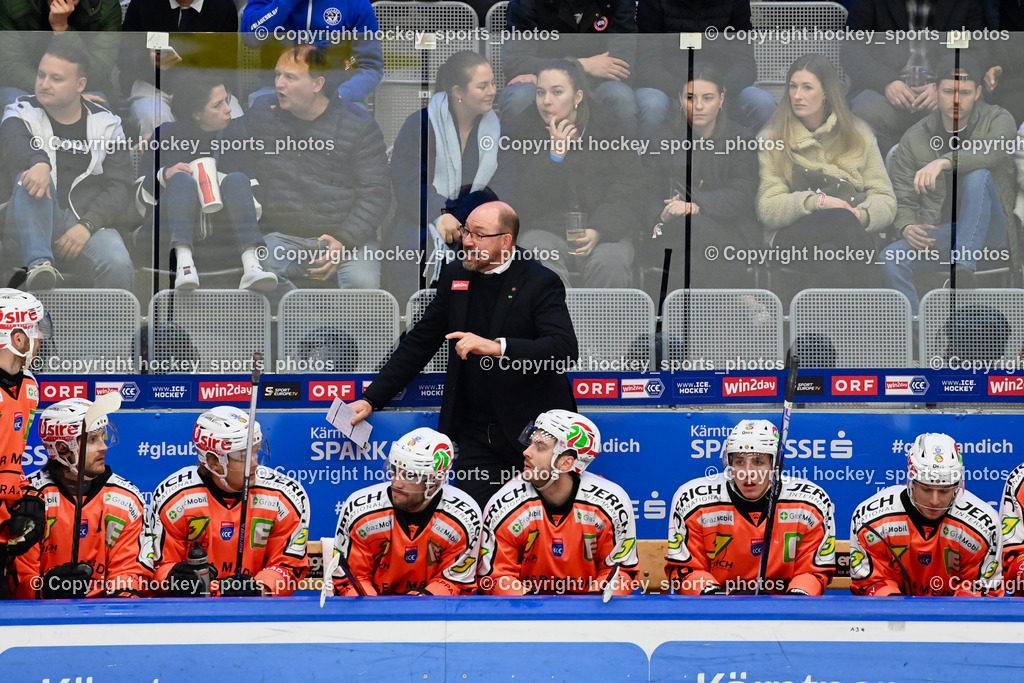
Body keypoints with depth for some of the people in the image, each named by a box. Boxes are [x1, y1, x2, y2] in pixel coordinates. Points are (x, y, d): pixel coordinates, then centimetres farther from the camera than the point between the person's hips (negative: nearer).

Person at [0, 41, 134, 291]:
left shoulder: (106, 124, 10)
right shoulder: (23, 113, 8)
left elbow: (119, 186, 2)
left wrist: (87, 225, -15)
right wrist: (38, 162, -41)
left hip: (88, 221, 0)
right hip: (36, 224, 0)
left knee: (117, 264, -33)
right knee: (32, 177, -33)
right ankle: (39, 265, -45)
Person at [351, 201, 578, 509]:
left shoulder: (541, 283, -8)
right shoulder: (454, 277, 9)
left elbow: (565, 347, -22)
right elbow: (419, 343, 15)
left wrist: (496, 346, -33)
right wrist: (370, 399, 10)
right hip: (477, 434, 4)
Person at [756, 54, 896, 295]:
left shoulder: (858, 135, 18)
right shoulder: (772, 139, 13)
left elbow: (886, 201, 12)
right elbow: (767, 208, 3)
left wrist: (861, 215, -11)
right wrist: (819, 201, -11)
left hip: (851, 233, 2)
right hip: (793, 235, -2)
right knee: (841, 220, -37)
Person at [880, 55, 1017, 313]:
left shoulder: (997, 120, 2)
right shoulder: (915, 138, 7)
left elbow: (994, 151, -23)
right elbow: (903, 200, 7)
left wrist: (945, 162, -39)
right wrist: (908, 228, -17)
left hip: (990, 233, -2)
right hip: (939, 235, 2)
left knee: (978, 176, -31)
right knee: (891, 258, -28)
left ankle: (964, 266, -40)